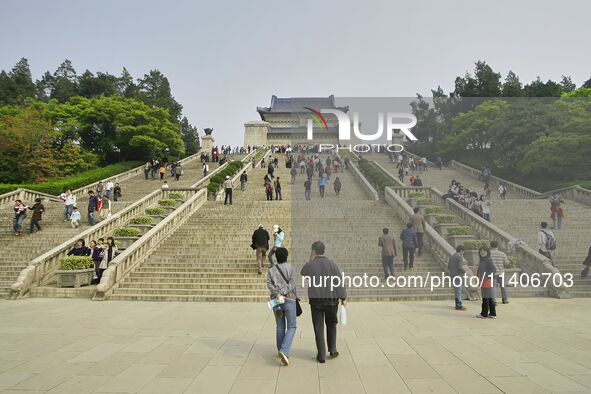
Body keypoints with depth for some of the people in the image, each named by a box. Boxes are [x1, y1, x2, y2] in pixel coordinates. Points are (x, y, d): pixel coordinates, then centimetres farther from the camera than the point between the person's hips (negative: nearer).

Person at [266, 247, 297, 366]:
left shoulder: (271, 270, 9)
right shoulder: (291, 268, 1)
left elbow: (269, 284, -7)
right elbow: (292, 283, -13)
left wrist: (278, 294, -15)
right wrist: (283, 293, -17)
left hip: (275, 300, 3)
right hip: (289, 300, -3)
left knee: (280, 327, 15)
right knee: (292, 326, 3)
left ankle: (281, 352, 22)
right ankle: (284, 351, -14)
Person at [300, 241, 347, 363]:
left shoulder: (309, 265, -5)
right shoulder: (332, 265, -4)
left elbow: (301, 277, 14)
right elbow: (340, 282, -6)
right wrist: (343, 298, 1)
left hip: (315, 300, -1)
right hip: (331, 299, 1)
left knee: (318, 327, 7)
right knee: (331, 324, 21)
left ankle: (321, 355, 10)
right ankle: (332, 349, 20)